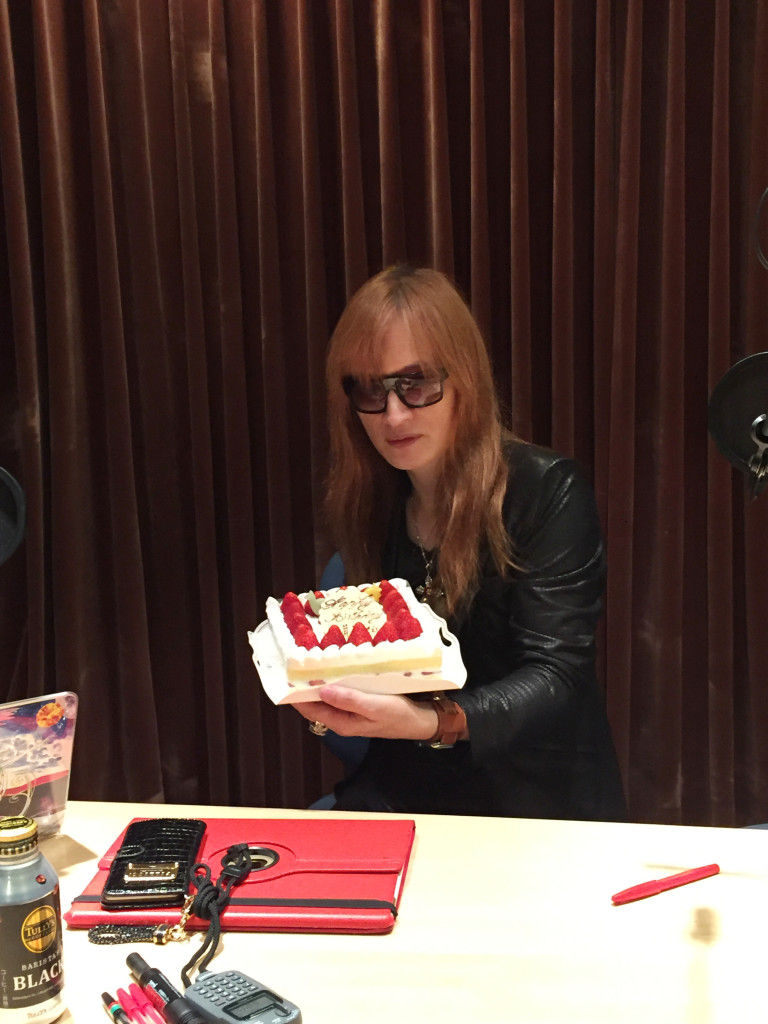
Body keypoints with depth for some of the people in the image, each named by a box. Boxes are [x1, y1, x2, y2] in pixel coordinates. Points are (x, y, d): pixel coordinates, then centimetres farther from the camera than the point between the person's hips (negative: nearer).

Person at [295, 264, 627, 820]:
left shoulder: (548, 491, -11)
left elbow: (554, 680, -18)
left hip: (543, 812, -4)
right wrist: (327, 697, -11)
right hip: (400, 795, 4)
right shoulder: (370, 503, 7)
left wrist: (435, 722, -35)